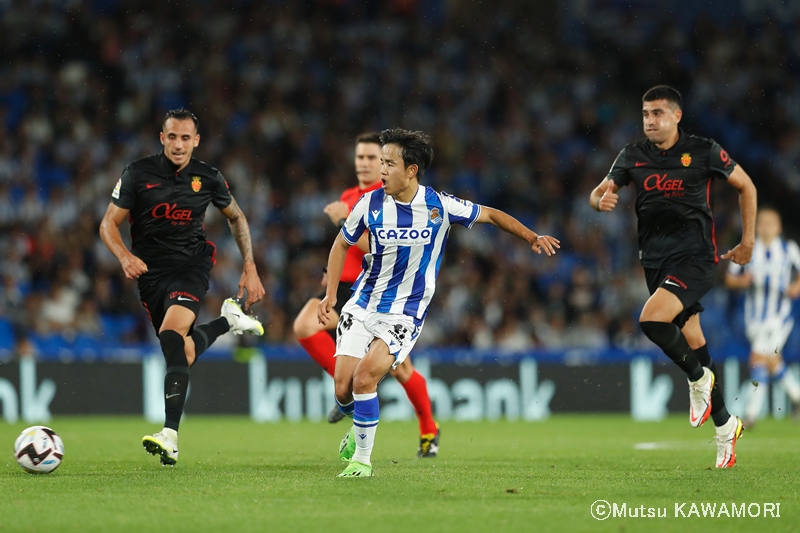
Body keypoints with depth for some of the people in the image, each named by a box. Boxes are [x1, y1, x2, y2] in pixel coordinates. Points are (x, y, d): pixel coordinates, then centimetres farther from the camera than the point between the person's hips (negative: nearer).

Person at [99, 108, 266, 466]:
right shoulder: (138, 174, -6)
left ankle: (170, 437, -34)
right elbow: (109, 224, -4)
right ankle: (229, 321, 41)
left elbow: (236, 217, 15)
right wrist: (124, 256, -24)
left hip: (191, 265, -2)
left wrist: (250, 269, 10)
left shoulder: (208, 178, -2)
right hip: (150, 271, 2)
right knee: (184, 352, 6)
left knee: (171, 334, -28)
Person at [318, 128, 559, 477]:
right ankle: (358, 429, 29)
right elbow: (342, 244, 12)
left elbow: (491, 215, 6)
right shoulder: (371, 204, -5)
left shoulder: (439, 206, -11)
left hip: (405, 314, -3)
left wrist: (532, 237, 1)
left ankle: (362, 458, -6)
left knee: (365, 376, -23)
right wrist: (331, 293, 5)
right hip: (362, 305, 3)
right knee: (343, 388, -6)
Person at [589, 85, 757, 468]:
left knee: (651, 320, -26)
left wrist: (748, 242, 6)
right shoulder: (633, 156, 6)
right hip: (655, 260, 5)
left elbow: (745, 186, 7)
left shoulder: (703, 152, -4)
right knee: (692, 341, 9)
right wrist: (601, 200, -21)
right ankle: (724, 425, 22)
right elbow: (599, 193, 4)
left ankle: (698, 378, -1)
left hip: (695, 257, -5)